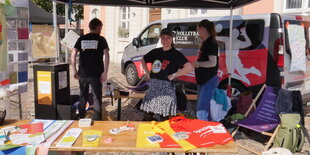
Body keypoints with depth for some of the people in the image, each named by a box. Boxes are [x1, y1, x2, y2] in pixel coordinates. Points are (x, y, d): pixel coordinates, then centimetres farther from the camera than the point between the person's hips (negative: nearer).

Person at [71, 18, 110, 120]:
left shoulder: (81, 39, 8)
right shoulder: (101, 39, -1)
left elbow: (73, 55, 1)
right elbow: (106, 55, -13)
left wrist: (74, 70, 6)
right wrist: (105, 72, -14)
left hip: (82, 74, 4)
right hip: (96, 74, -3)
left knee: (82, 97, 17)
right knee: (97, 98, 5)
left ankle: (81, 119, 26)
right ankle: (97, 120, 8)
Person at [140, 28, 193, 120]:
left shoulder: (176, 54, -4)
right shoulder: (155, 52, 10)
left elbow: (189, 67, -16)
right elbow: (143, 60, 27)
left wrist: (173, 75, -13)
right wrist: (147, 73, 14)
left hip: (166, 86, -5)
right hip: (153, 85, 5)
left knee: (164, 116, -3)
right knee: (149, 111, 7)